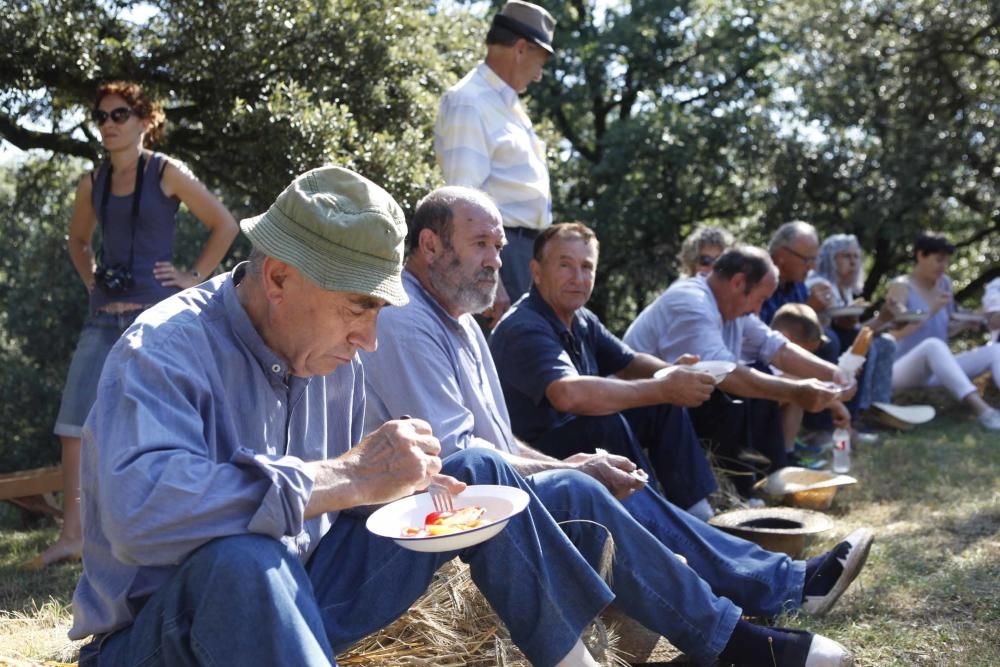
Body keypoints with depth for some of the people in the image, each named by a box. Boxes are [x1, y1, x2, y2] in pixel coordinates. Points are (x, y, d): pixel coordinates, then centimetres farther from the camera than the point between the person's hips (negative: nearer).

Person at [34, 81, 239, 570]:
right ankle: (71, 535, 1)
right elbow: (78, 239, 29)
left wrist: (194, 277, -3)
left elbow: (225, 225, -1)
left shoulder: (166, 173, -3)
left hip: (156, 314, -5)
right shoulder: (93, 183, 12)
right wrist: (90, 280, 13)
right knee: (76, 419, -4)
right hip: (105, 317, 5)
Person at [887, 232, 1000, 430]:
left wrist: (966, 323, -1)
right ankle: (981, 409, -56)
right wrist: (930, 311, -25)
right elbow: (894, 333, -21)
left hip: (937, 370, 7)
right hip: (903, 372, -7)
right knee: (933, 344, -38)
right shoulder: (901, 287, -9)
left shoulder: (944, 283, 11)